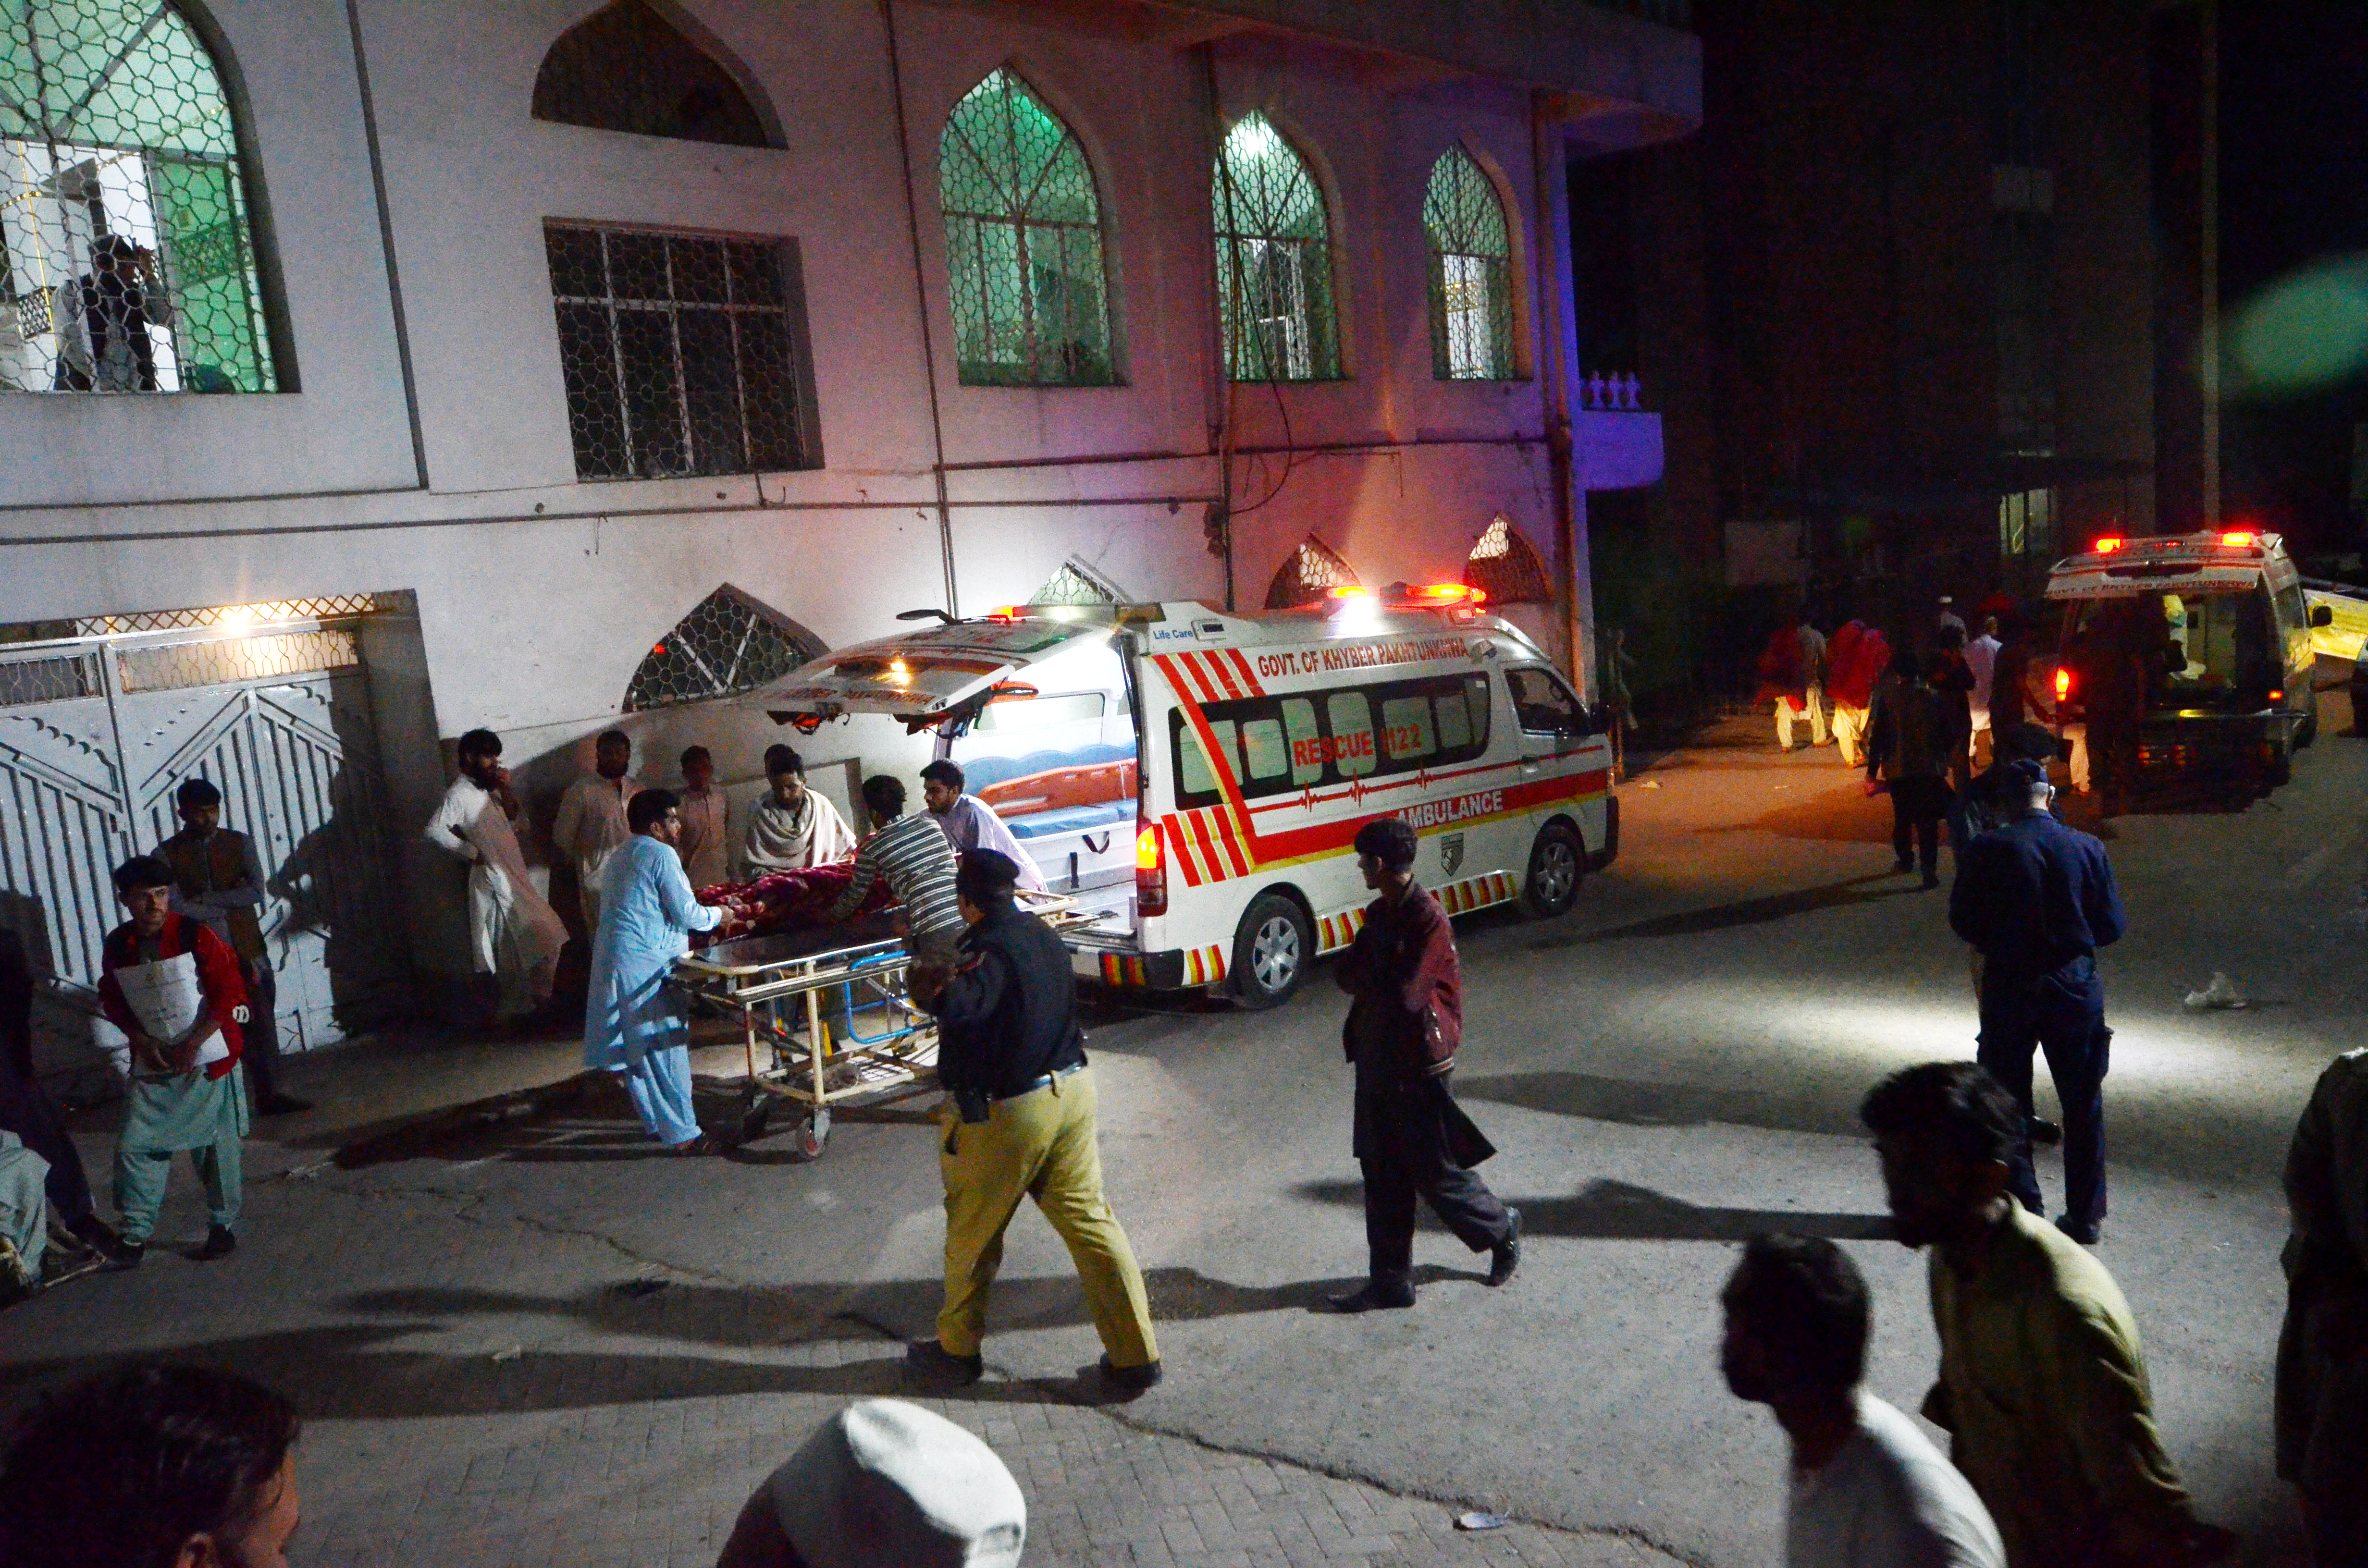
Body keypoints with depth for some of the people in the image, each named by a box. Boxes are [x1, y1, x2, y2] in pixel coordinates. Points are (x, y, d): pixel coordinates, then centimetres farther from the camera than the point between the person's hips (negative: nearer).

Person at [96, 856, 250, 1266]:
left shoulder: (195, 936, -12)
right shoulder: (117, 946, 0)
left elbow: (229, 994, -12)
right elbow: (113, 1002, 10)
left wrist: (191, 1045, -15)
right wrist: (143, 1041, -5)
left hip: (207, 1060, -3)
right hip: (152, 1064, 4)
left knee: (214, 1146, 3)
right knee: (134, 1144, -1)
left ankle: (224, 1227, 18)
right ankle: (135, 1234, 12)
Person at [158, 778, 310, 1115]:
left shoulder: (240, 843, 3)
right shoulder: (166, 854, -2)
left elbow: (256, 891, -9)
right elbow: (175, 906, -14)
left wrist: (205, 899, -12)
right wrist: (225, 907, -11)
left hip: (248, 951, 2)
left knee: (261, 1024, 4)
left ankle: (269, 1095, 13)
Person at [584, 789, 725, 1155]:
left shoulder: (621, 856, 18)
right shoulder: (661, 855, -11)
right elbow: (686, 913, -13)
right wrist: (718, 915, 5)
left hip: (613, 963, 10)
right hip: (646, 968, -10)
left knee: (636, 1049, 15)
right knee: (666, 1048, -5)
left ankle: (656, 1122, 26)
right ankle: (682, 1134, -2)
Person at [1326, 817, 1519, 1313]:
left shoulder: (1429, 920, -20)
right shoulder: (1380, 913, 7)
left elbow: (1406, 995, -24)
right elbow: (1347, 975, 5)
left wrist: (1368, 973, -9)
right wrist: (1380, 975, -14)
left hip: (1417, 1064, -8)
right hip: (1376, 1059, 8)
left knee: (1435, 1172, 5)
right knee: (1382, 1174, 11)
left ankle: (1501, 1229, 32)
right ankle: (1390, 1281, 21)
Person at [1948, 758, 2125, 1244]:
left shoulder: (1985, 850, -12)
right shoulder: (2087, 848, -6)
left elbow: (1962, 920, -4)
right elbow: (2112, 926, 0)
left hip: (2008, 988, -2)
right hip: (2075, 987, 2)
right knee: (2083, 1106, 14)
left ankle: (2020, 1209, 17)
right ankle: (2085, 1216, 21)